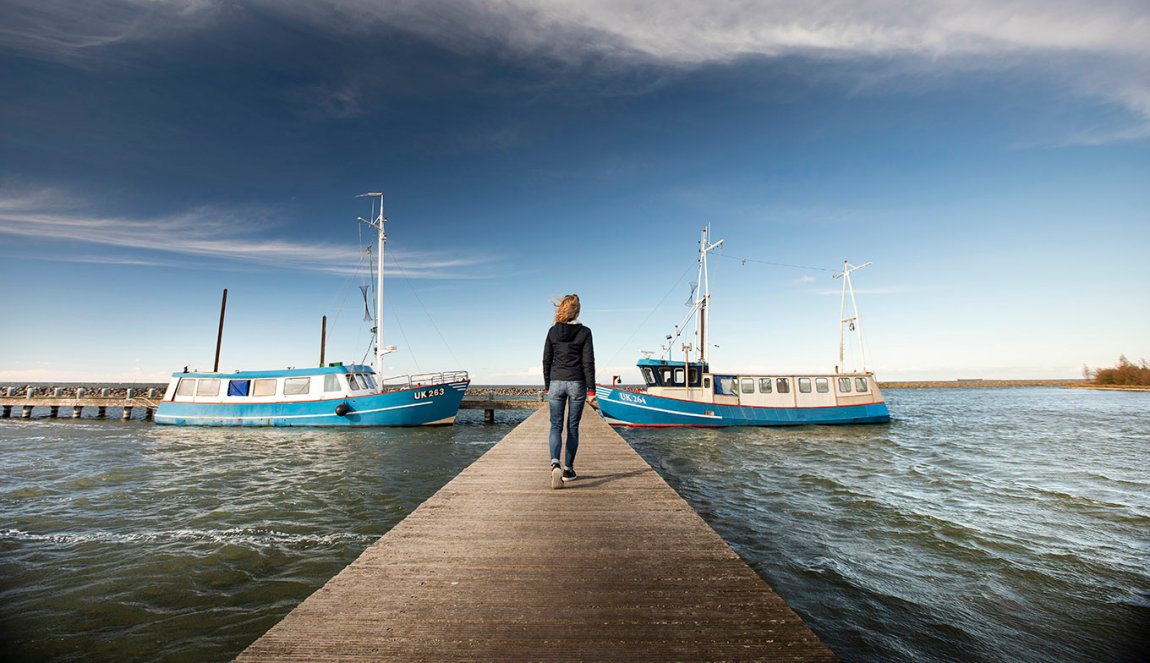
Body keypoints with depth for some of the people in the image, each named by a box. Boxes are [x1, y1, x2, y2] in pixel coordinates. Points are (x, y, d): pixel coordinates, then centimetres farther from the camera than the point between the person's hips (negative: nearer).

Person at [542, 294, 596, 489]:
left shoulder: (553, 331, 2)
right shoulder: (584, 332, -4)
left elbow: (546, 361, 5)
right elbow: (588, 362, -6)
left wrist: (547, 385, 14)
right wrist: (591, 389, -3)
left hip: (556, 383, 1)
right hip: (577, 384, -1)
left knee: (555, 426, 4)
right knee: (573, 427, 10)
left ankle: (555, 463, -19)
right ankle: (568, 469, 16)